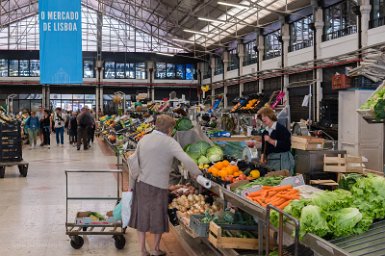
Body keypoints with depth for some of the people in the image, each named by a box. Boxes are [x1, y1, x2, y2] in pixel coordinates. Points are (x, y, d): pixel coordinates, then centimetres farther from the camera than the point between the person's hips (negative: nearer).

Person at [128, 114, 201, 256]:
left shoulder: (144, 139, 4)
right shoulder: (170, 142, -11)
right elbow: (187, 161, -23)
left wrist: (132, 184, 16)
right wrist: (196, 173, -6)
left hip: (141, 184, 4)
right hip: (159, 186, -4)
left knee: (141, 216, 17)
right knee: (158, 218, 14)